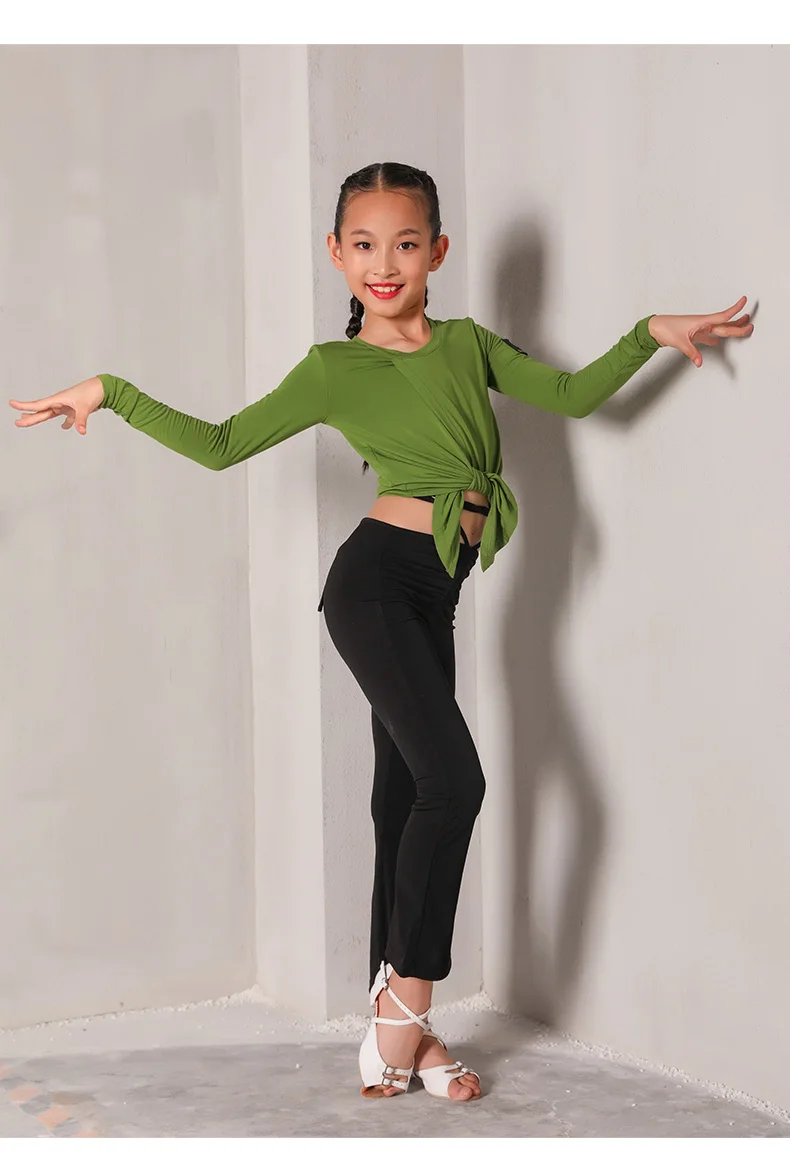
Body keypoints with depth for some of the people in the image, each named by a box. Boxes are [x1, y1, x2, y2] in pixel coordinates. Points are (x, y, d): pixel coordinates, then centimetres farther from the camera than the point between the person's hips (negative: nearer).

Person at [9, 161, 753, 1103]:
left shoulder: (468, 343, 16)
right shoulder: (334, 368, 3)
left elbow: (575, 395, 16)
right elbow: (222, 443, 2)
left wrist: (651, 333, 5)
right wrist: (110, 393, -2)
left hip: (431, 598, 6)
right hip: (377, 578, -5)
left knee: (406, 800, 8)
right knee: (453, 777, -19)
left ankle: (395, 1023, 15)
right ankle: (407, 1008, -7)